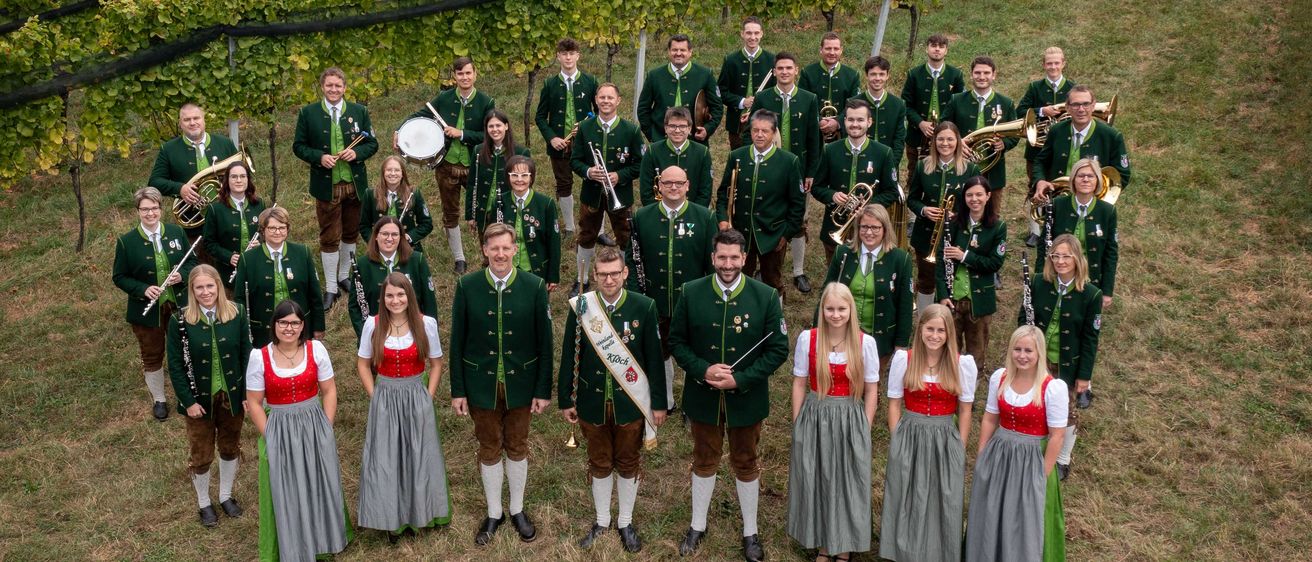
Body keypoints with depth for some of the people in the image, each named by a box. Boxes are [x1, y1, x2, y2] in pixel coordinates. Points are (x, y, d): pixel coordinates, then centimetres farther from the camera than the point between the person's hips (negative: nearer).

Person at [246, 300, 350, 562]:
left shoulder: (316, 349, -6)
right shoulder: (259, 357, -9)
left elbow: (329, 391, 0)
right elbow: (254, 403, -4)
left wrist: (326, 428, -4)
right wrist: (270, 438, -7)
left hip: (315, 427, 1)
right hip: (279, 431, -1)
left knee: (320, 485, 12)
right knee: (285, 491, 7)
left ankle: (323, 537, 33)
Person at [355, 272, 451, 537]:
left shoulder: (426, 323, -7)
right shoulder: (373, 324, -6)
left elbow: (436, 363, 3)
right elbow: (363, 364, 5)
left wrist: (427, 397, -2)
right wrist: (375, 398, -1)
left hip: (417, 398, 0)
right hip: (384, 400, 0)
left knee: (419, 455, 10)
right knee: (385, 459, 7)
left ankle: (420, 512, 27)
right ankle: (391, 515, 22)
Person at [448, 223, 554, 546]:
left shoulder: (534, 287, -9)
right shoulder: (466, 286, -8)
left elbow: (544, 342, -5)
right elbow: (457, 342, -3)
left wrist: (543, 390, -4)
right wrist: (458, 390, -3)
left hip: (520, 384, 0)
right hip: (481, 385, 0)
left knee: (517, 448, 15)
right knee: (489, 450, 14)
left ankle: (517, 510, 35)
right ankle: (494, 514, 31)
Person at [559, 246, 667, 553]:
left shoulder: (644, 307, -11)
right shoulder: (580, 307, -9)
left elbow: (653, 358, -5)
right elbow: (569, 357, -1)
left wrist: (659, 402, -2)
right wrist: (566, 400, 2)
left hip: (630, 402, -1)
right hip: (592, 403, 1)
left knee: (628, 463, 14)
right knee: (599, 463, 17)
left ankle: (626, 523, 33)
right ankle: (601, 521, 35)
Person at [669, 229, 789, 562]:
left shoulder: (766, 297, -13)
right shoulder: (691, 293, -9)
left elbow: (778, 350, -10)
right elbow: (676, 342, -3)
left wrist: (740, 379, -19)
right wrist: (702, 370, -20)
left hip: (747, 399, -1)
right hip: (703, 396, 1)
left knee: (746, 465, 16)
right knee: (704, 461, 19)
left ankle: (750, 532, 34)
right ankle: (698, 526, 38)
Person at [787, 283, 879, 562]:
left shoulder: (865, 343, -7)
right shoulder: (807, 339, -7)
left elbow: (871, 390, 0)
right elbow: (799, 384, 0)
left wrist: (864, 429, -1)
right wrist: (798, 425, 1)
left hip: (850, 421, 0)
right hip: (815, 419, 1)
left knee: (847, 483, 9)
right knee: (816, 481, 11)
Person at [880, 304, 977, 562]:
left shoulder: (963, 363, -5)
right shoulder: (903, 359, -5)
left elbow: (965, 410, 1)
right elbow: (894, 404, 1)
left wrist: (959, 448, 0)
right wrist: (898, 442, -3)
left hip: (945, 441, 0)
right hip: (909, 437, 0)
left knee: (943, 503, 7)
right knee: (907, 502, 9)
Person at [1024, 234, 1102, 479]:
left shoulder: (1091, 294, -15)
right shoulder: (1039, 284, -8)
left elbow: (1090, 338, -10)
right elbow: (1024, 318, 2)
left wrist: (1084, 375, -8)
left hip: (1069, 365, -2)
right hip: (1038, 360, 2)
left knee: (1067, 413, 13)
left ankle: (1062, 461, 33)